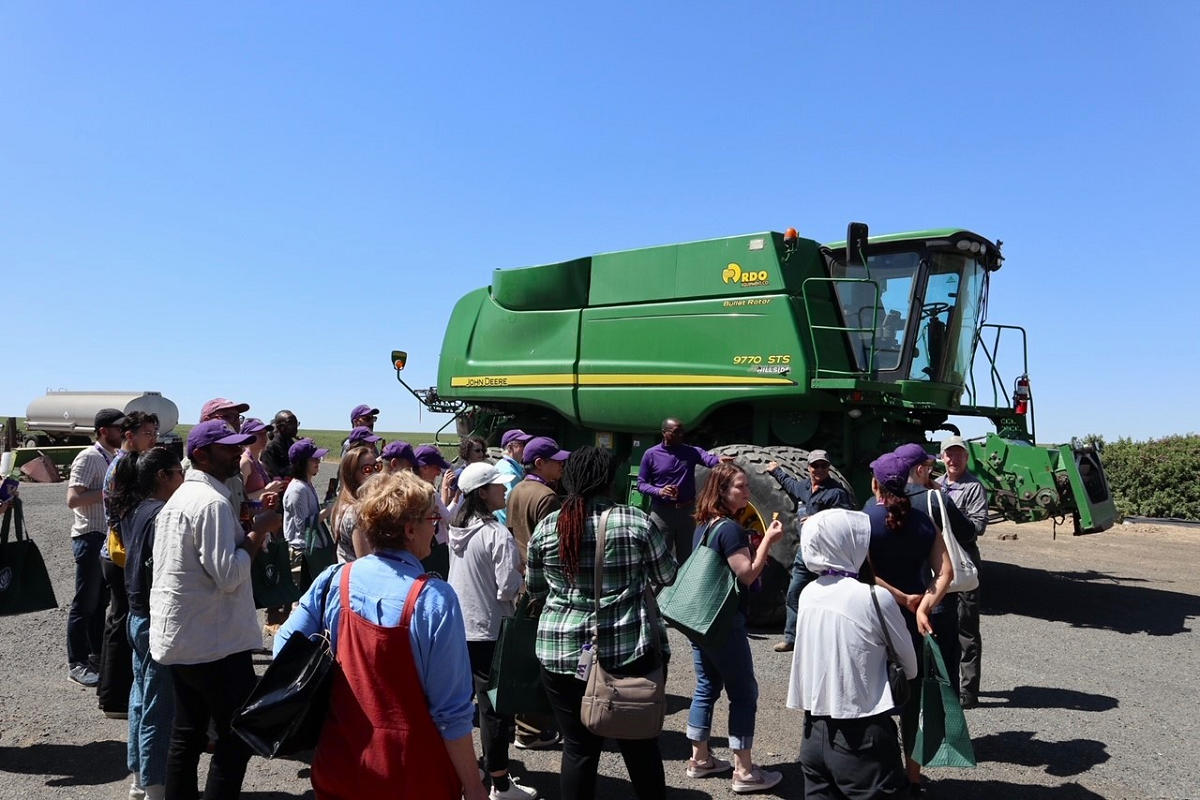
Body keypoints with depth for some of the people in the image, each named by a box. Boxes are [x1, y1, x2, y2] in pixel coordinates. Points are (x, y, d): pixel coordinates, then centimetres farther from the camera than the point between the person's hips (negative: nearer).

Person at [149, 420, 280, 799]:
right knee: (238, 734, 1)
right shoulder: (213, 502, -19)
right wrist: (258, 530, -15)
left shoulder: (181, 497, 12)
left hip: (179, 636, 10)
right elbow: (228, 575, -24)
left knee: (187, 732, 17)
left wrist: (252, 533, 11)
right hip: (215, 642, -10)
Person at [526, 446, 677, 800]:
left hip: (562, 653, 1)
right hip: (631, 651, -1)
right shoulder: (637, 521, -6)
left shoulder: (546, 527, 1)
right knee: (641, 744, 15)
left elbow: (535, 589, 12)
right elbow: (667, 576, 7)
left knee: (578, 748, 11)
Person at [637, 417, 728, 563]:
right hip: (662, 512, -2)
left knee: (686, 556, 12)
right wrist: (659, 491, -19)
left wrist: (719, 461, -42)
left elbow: (707, 457, -18)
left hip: (687, 511, 2)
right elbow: (641, 484, 1)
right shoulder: (651, 454, -1)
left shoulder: (691, 451, 2)